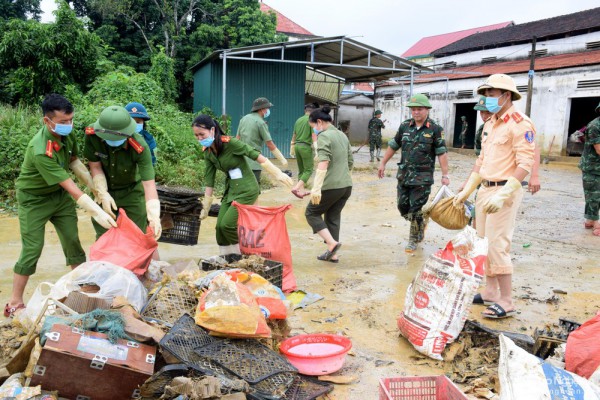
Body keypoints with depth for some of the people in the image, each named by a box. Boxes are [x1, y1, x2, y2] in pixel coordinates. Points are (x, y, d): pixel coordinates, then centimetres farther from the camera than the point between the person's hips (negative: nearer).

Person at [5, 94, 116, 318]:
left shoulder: (66, 134, -13)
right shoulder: (40, 150, -35)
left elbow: (74, 161, 6)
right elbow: (71, 187, -37)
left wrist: (95, 187, 2)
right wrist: (97, 212, -38)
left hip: (59, 194, 7)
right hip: (34, 199, -6)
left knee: (73, 241, 7)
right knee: (32, 249, -6)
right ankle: (14, 303, 7)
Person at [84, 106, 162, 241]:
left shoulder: (140, 147, -34)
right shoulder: (92, 135, -27)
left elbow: (148, 183, -35)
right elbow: (95, 166, -13)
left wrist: (154, 216, -43)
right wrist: (103, 194, -19)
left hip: (132, 191, -2)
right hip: (105, 190, 2)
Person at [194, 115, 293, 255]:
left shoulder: (230, 143, -20)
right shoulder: (207, 152, 1)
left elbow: (258, 157, -19)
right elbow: (209, 180, 5)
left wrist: (278, 174, -18)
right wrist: (206, 206, 7)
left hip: (246, 190, -7)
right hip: (230, 190, 7)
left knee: (227, 225, -12)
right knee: (220, 227, 2)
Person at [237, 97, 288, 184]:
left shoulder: (244, 119, 10)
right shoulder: (260, 122, -10)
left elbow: (237, 138, 13)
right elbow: (270, 145, -11)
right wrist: (282, 159, -4)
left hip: (241, 159, 8)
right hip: (253, 161, -7)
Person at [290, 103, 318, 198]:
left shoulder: (298, 120, 13)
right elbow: (314, 135, -13)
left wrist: (292, 148, 29)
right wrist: (316, 150, -15)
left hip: (297, 145, 7)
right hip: (306, 146, -7)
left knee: (301, 170, 15)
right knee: (309, 170, -2)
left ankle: (301, 190, 16)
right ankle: (296, 188, -16)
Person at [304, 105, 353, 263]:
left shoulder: (324, 136, -12)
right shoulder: (342, 135, 14)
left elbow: (323, 163, -25)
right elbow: (350, 162, 21)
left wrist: (316, 188, -31)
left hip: (331, 186, -8)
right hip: (347, 185, 8)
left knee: (312, 213, 9)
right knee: (333, 217, 15)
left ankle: (332, 243, -4)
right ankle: (333, 254, 18)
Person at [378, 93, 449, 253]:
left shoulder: (435, 129, -6)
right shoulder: (404, 126, 6)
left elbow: (442, 153, -8)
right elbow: (393, 146, 16)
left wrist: (445, 175, -12)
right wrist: (383, 163, 17)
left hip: (423, 177, -5)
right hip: (404, 175, 5)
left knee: (416, 210, -2)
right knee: (403, 207, 10)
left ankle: (414, 240, 15)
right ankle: (421, 222, 38)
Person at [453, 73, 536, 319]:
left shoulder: (520, 124, -12)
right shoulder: (489, 124, 15)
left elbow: (525, 165, -19)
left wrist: (503, 195, -28)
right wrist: (466, 191, 16)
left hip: (504, 191, -9)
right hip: (485, 189, 9)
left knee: (497, 245, -9)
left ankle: (506, 303, 1)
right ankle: (490, 292, 24)